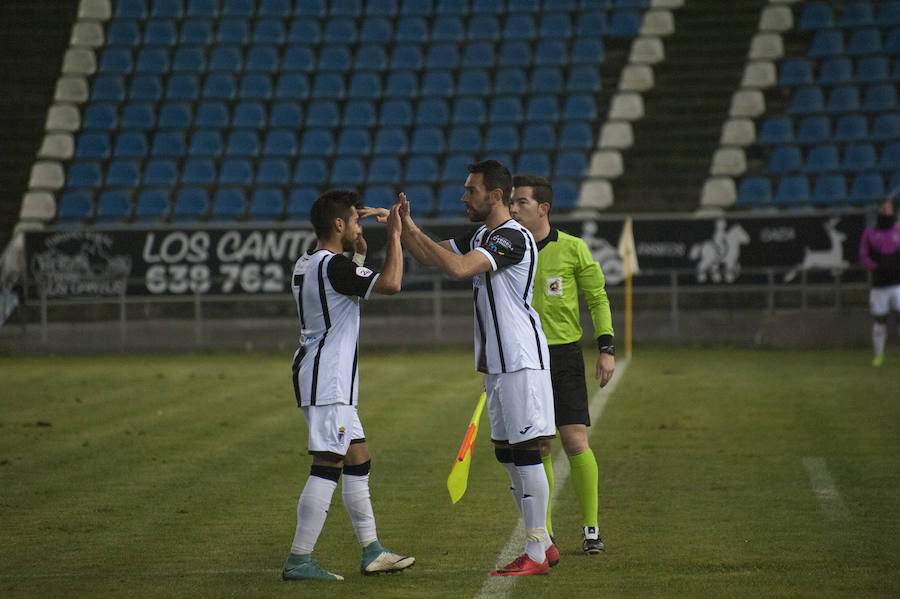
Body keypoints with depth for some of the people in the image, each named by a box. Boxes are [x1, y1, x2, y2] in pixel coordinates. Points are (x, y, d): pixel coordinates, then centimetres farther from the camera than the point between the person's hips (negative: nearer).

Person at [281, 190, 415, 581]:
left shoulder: (307, 264, 15)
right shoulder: (332, 266, -16)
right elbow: (391, 284, -26)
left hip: (329, 382, 11)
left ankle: (372, 552, 19)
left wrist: (359, 255, 24)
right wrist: (394, 235, -14)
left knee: (358, 461, 15)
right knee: (327, 467, -11)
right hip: (328, 382, -11)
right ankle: (299, 561, -13)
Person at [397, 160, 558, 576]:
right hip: (497, 363, 10)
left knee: (526, 454, -9)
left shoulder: (512, 237, -15)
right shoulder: (480, 236, 16)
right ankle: (542, 545, 18)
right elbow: (428, 257, 21)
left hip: (522, 361, -10)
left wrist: (410, 229, -21)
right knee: (507, 455, 12)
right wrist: (405, 227, 2)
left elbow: (458, 268, -27)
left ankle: (536, 554, -7)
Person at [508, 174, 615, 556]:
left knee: (575, 441, -8)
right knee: (535, 447, 2)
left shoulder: (572, 248, -2)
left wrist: (606, 348, -2)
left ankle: (590, 528, 4)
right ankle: (544, 532, 11)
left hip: (564, 354, -2)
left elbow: (598, 298, 5)